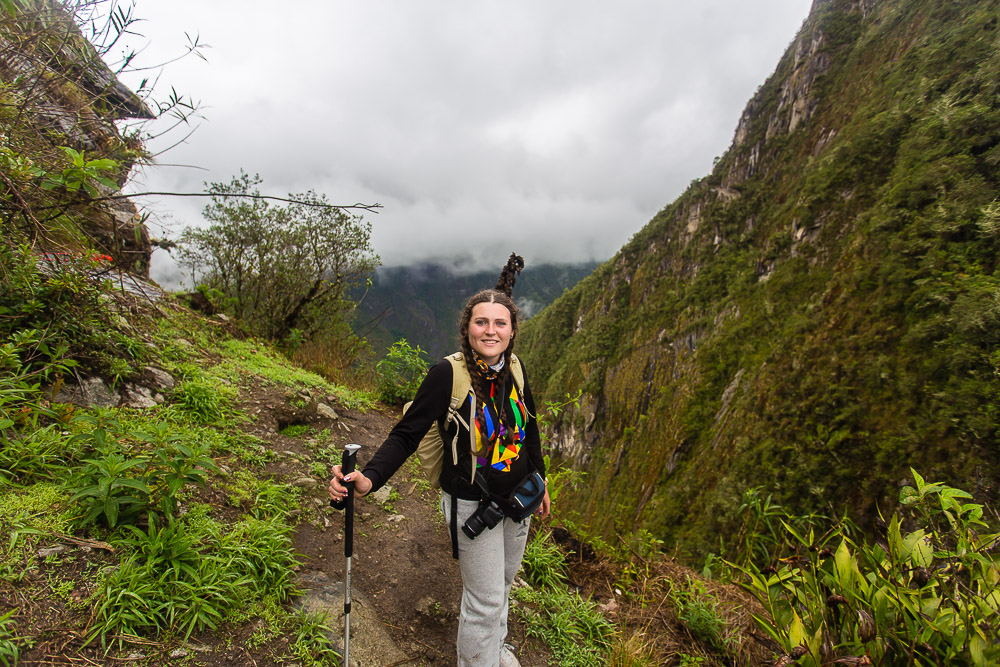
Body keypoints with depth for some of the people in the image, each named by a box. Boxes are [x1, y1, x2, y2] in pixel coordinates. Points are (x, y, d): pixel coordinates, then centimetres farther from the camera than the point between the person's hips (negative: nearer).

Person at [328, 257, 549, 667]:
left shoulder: (514, 370, -6)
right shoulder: (447, 374, -22)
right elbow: (407, 434, -20)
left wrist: (540, 481, 17)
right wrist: (369, 478, -35)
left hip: (516, 495, 6)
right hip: (471, 503, -6)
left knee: (504, 579, 26)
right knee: (485, 599, 6)